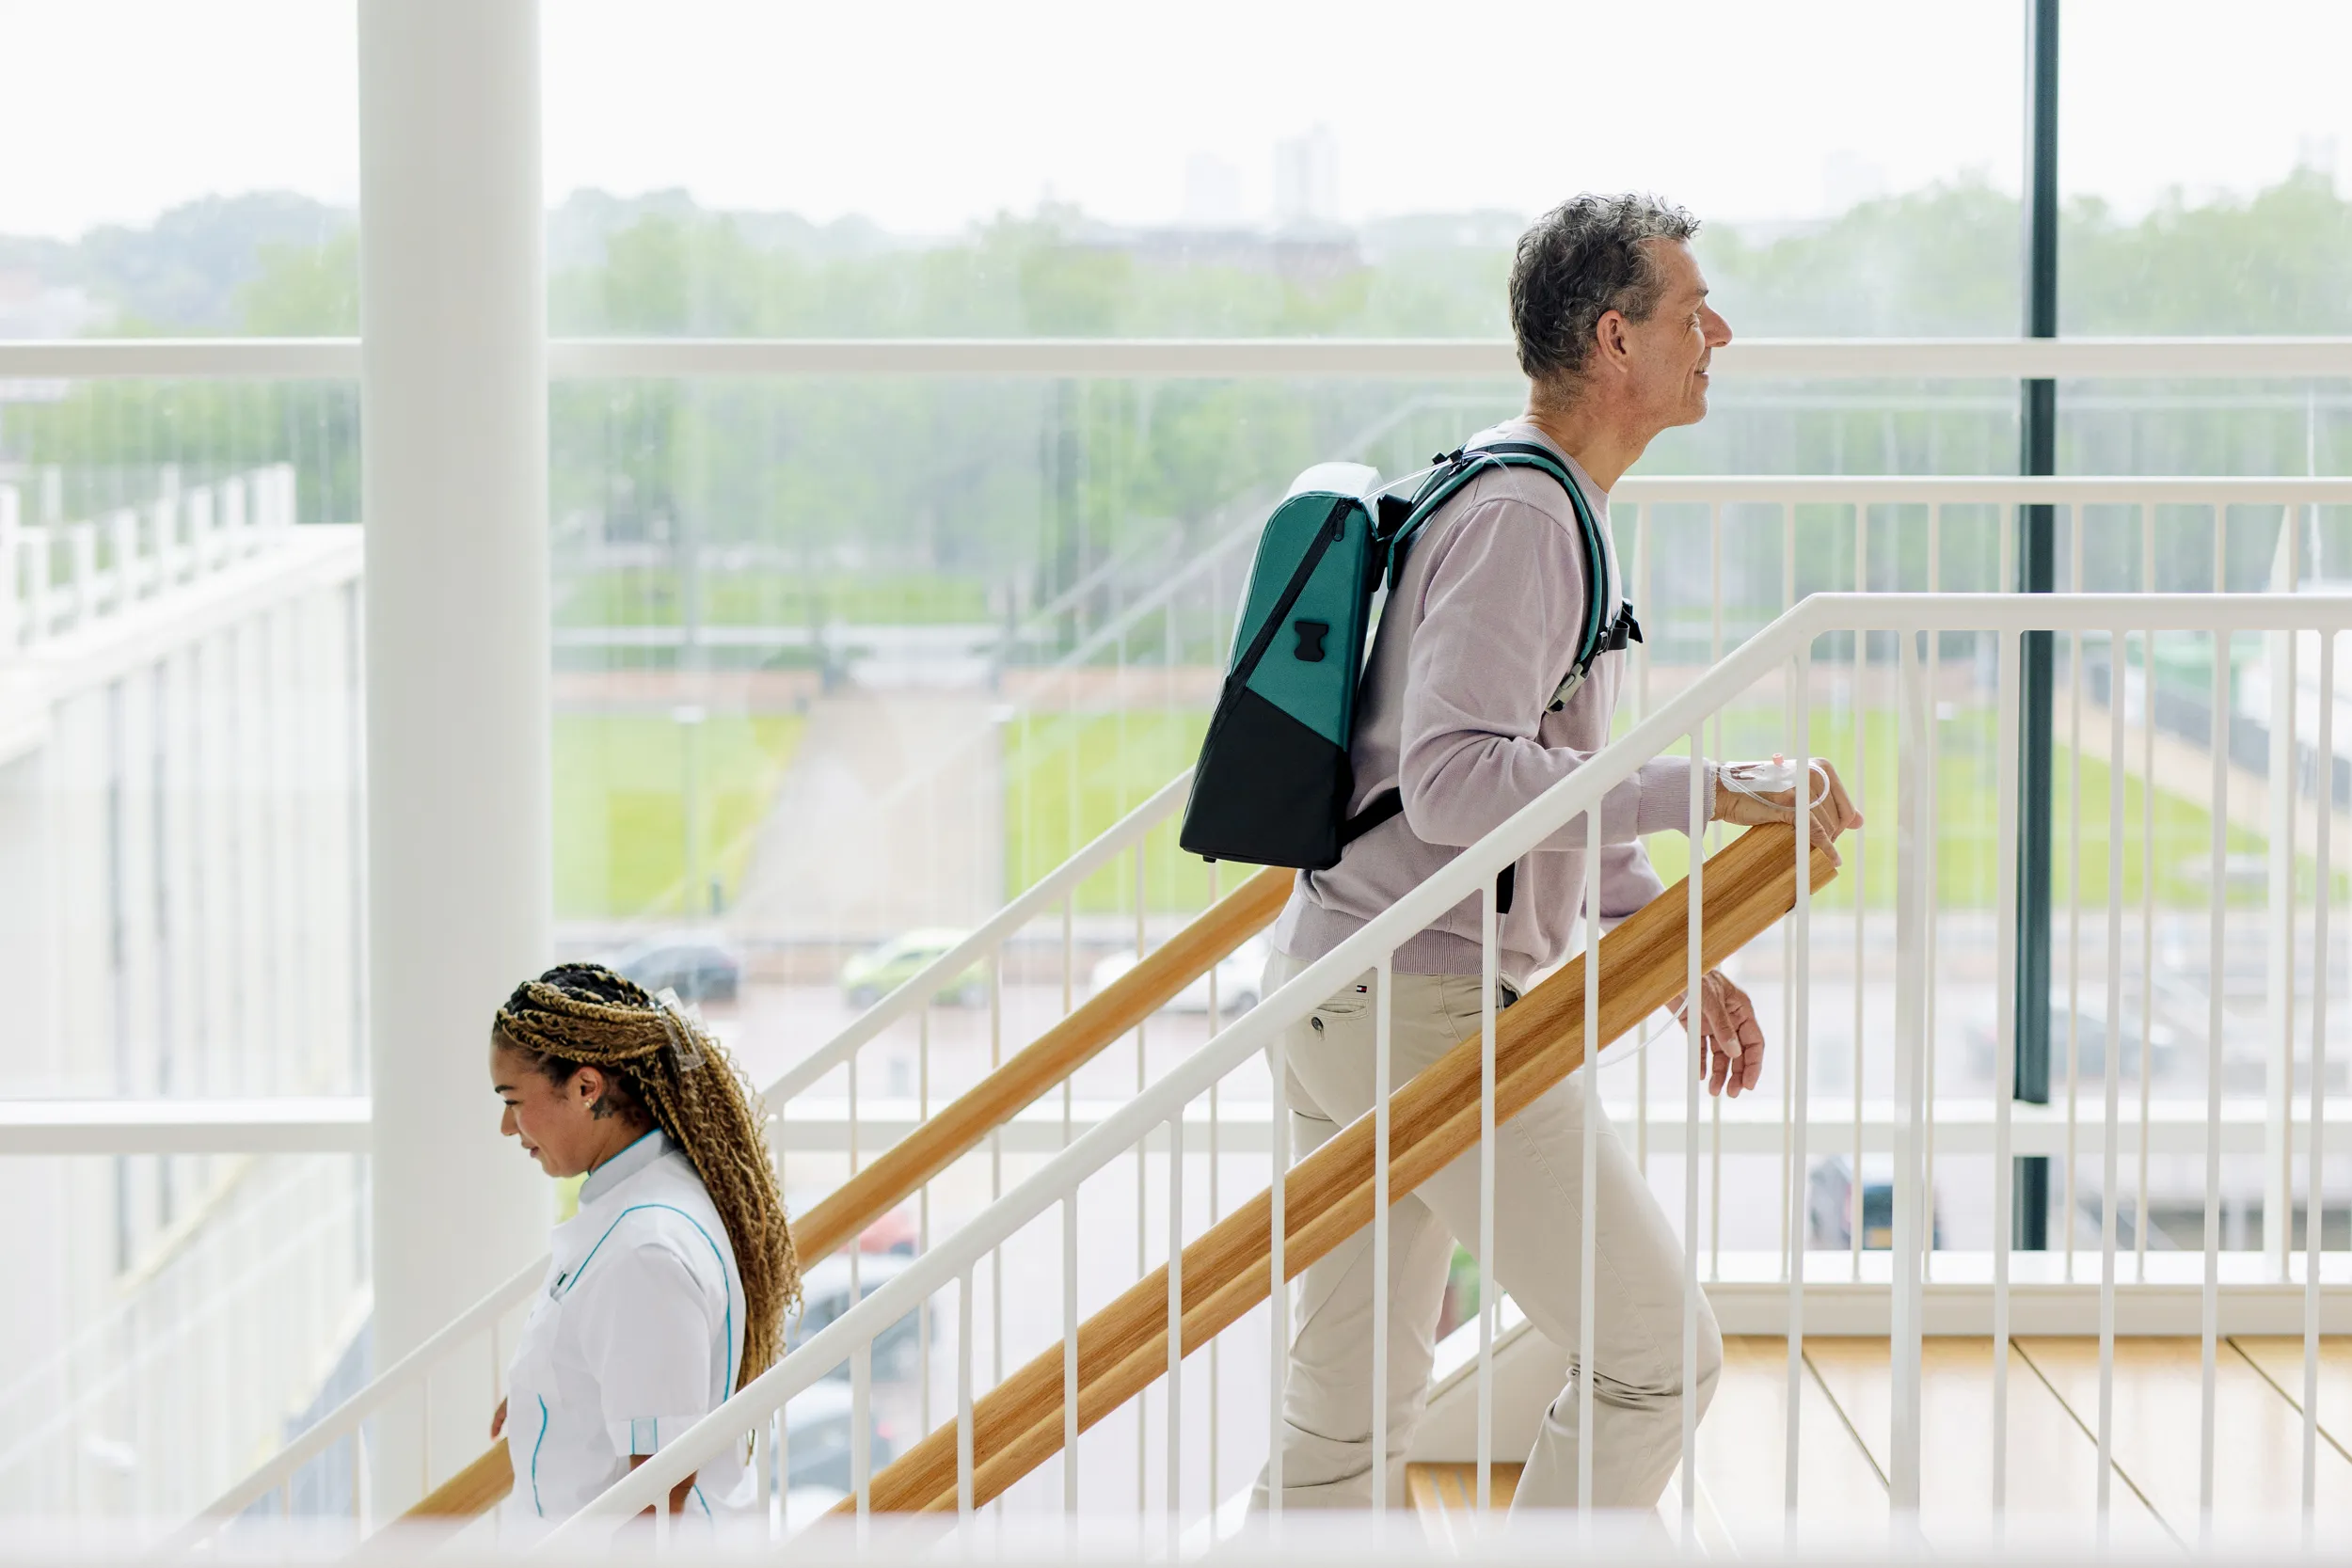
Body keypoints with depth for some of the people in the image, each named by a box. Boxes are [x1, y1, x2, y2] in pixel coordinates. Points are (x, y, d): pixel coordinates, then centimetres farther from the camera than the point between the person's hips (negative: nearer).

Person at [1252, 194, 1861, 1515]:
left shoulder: (1544, 507, 18)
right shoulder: (1521, 517, -15)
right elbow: (1455, 781, -26)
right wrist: (1707, 793, -27)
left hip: (1341, 989, 10)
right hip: (1428, 1006, -10)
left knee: (1352, 1405, 14)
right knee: (1660, 1356, -3)